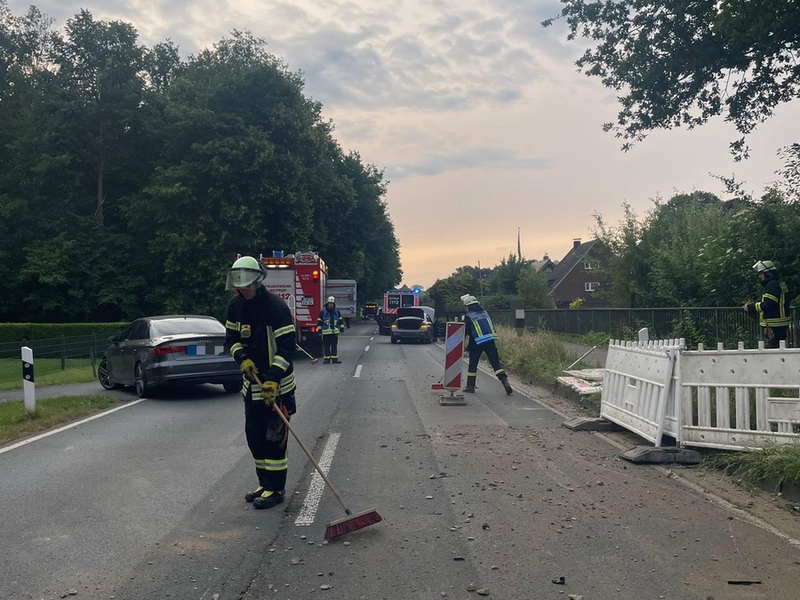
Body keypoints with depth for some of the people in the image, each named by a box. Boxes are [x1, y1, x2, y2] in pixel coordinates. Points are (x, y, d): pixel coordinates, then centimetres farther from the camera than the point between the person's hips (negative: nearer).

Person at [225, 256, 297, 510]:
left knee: (274, 436, -5)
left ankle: (276, 489, 6)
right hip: (251, 380, 7)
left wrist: (272, 379, -27)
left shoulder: (276, 307, -18)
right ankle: (265, 483, 27)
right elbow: (231, 337, 13)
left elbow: (286, 346, -20)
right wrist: (242, 358, -8)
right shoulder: (235, 305, 3)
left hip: (276, 383, -7)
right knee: (253, 434, 13)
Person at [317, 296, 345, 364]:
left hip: (335, 332, 3)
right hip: (326, 332, -3)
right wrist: (319, 328, -4)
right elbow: (319, 321, 0)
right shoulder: (323, 312, -1)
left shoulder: (337, 312, 10)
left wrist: (342, 327, 12)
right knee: (326, 346, 0)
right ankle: (327, 359, 7)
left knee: (335, 346, 5)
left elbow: (340, 320, 17)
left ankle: (335, 358, 11)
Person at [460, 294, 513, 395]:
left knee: (473, 365, 9)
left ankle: (470, 387, 14)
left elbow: (465, 332, -2)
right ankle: (505, 382, -12)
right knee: (496, 363, 2)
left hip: (477, 343, -3)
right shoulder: (485, 312, 13)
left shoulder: (468, 316, -2)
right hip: (490, 341, 4)